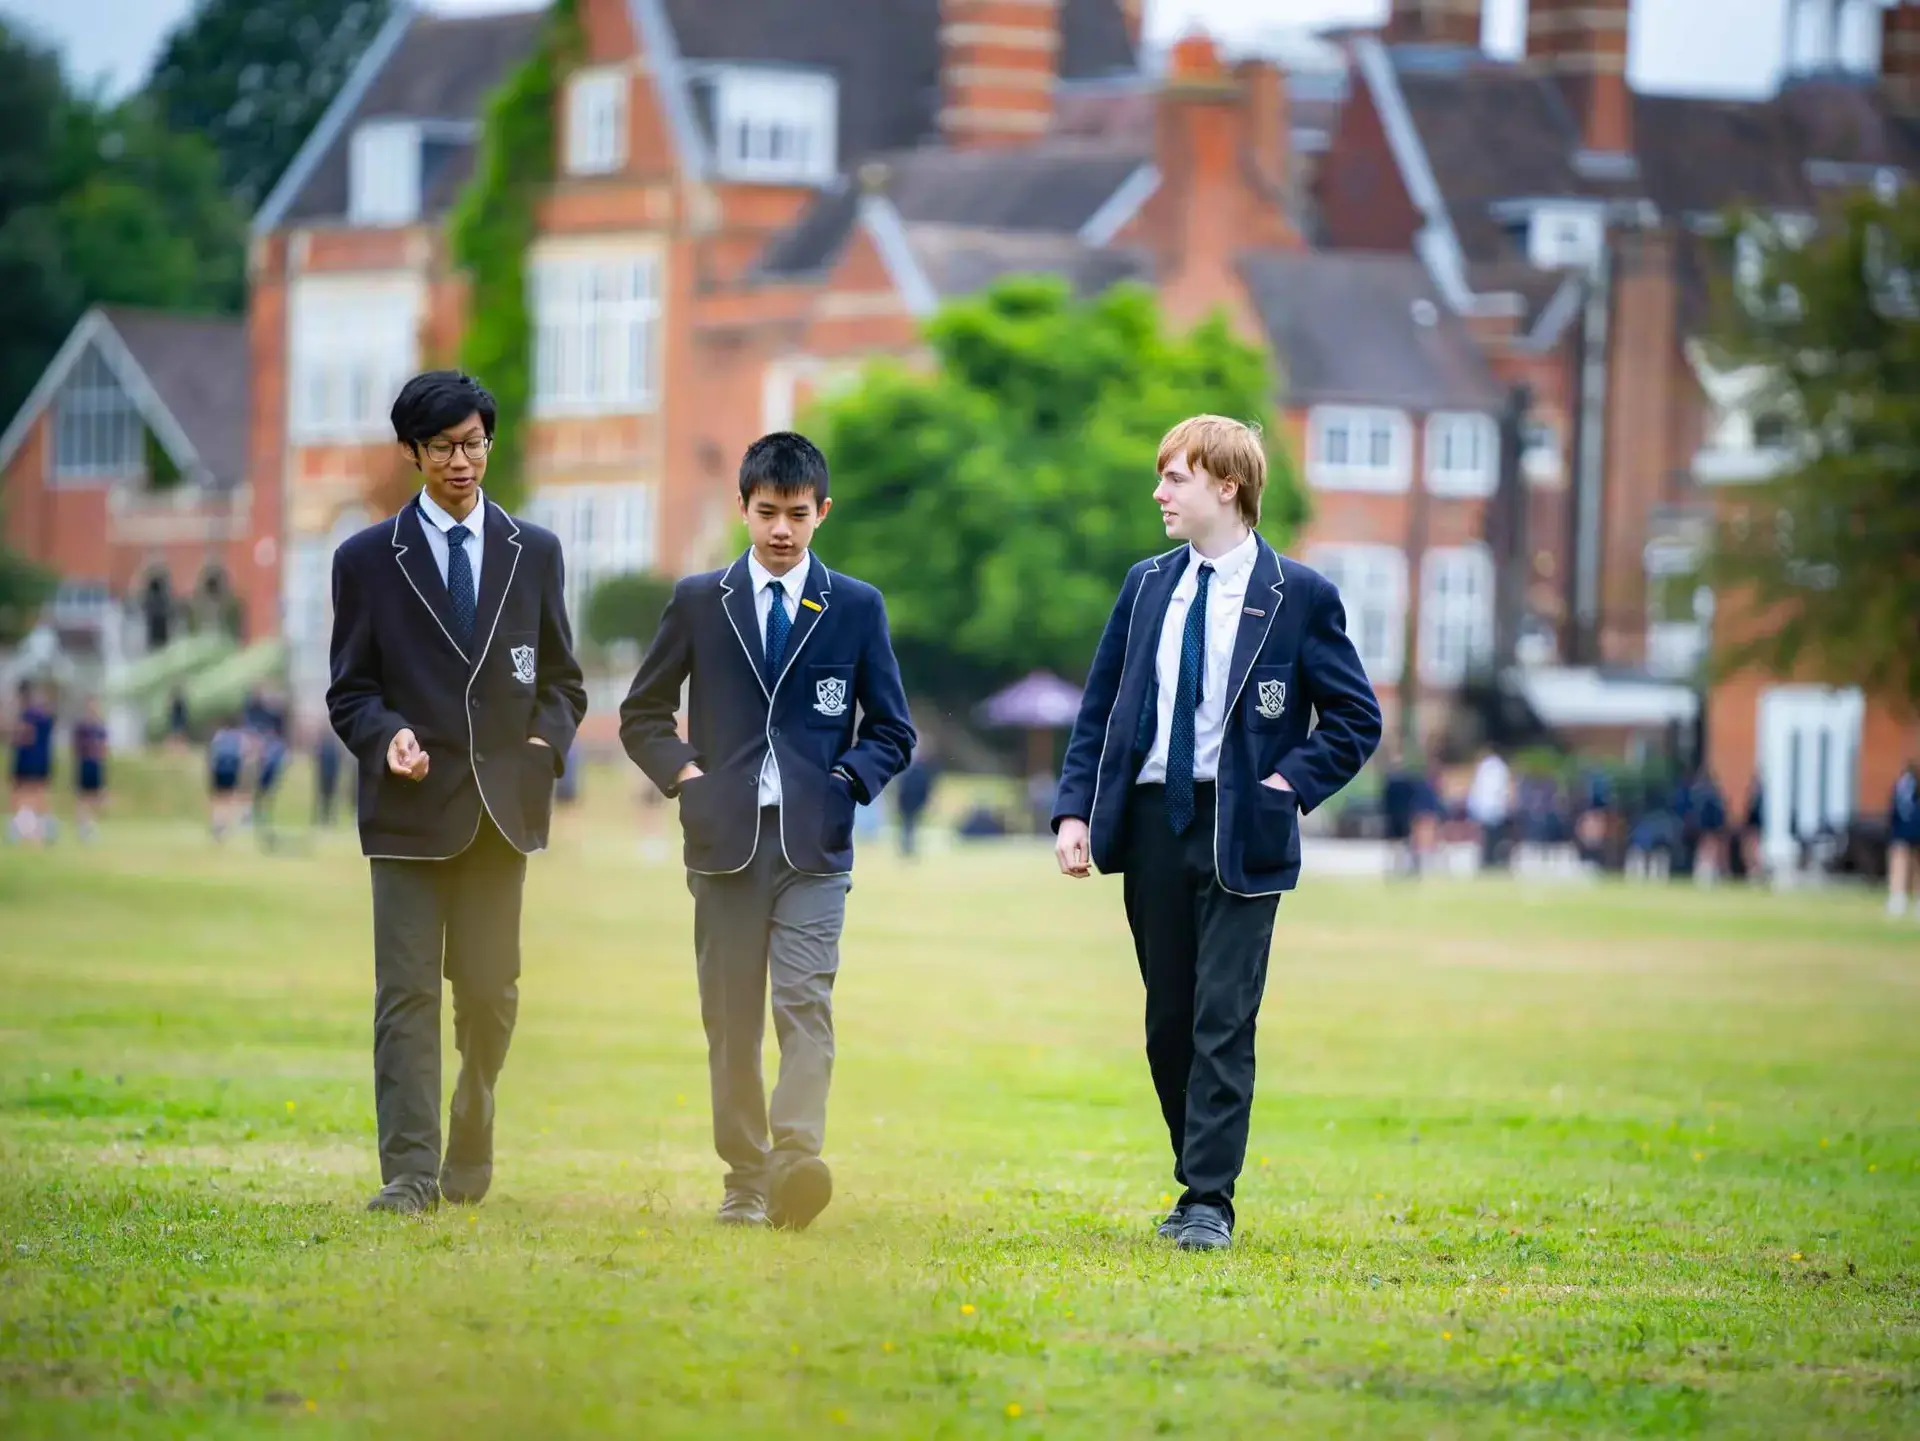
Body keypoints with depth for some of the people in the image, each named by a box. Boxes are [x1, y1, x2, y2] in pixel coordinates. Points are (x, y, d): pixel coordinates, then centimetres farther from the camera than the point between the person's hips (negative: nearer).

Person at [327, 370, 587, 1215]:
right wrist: (386, 735, -15)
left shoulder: (534, 553, 12)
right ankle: (410, 1171, -10)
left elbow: (561, 679, 16)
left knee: (490, 990, 3)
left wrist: (548, 740, -3)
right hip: (411, 805, -2)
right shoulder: (367, 560, 5)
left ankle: (471, 1149, 24)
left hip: (502, 804, 2)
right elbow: (350, 691, 5)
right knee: (407, 993, -8)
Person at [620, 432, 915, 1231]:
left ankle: (797, 1162, -29)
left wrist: (847, 781, -5)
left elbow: (892, 732, 13)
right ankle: (744, 1184, 9)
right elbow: (642, 714, 15)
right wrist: (684, 774, -2)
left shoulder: (856, 607, 8)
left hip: (815, 842, -1)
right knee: (731, 1017, 3)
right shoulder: (699, 601, 8)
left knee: (805, 1003, -16)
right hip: (726, 837, 1)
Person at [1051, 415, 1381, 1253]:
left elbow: (1356, 719, 1)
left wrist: (1291, 785, -11)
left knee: (1224, 1019, -9)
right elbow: (1098, 710, 12)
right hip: (1151, 821, 5)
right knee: (1168, 1019, 9)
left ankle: (1209, 1202, -8)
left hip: (1240, 831, -5)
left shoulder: (1299, 596, -2)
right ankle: (1198, 1181, 20)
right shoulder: (1148, 587, 11)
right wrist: (1074, 811, 0)